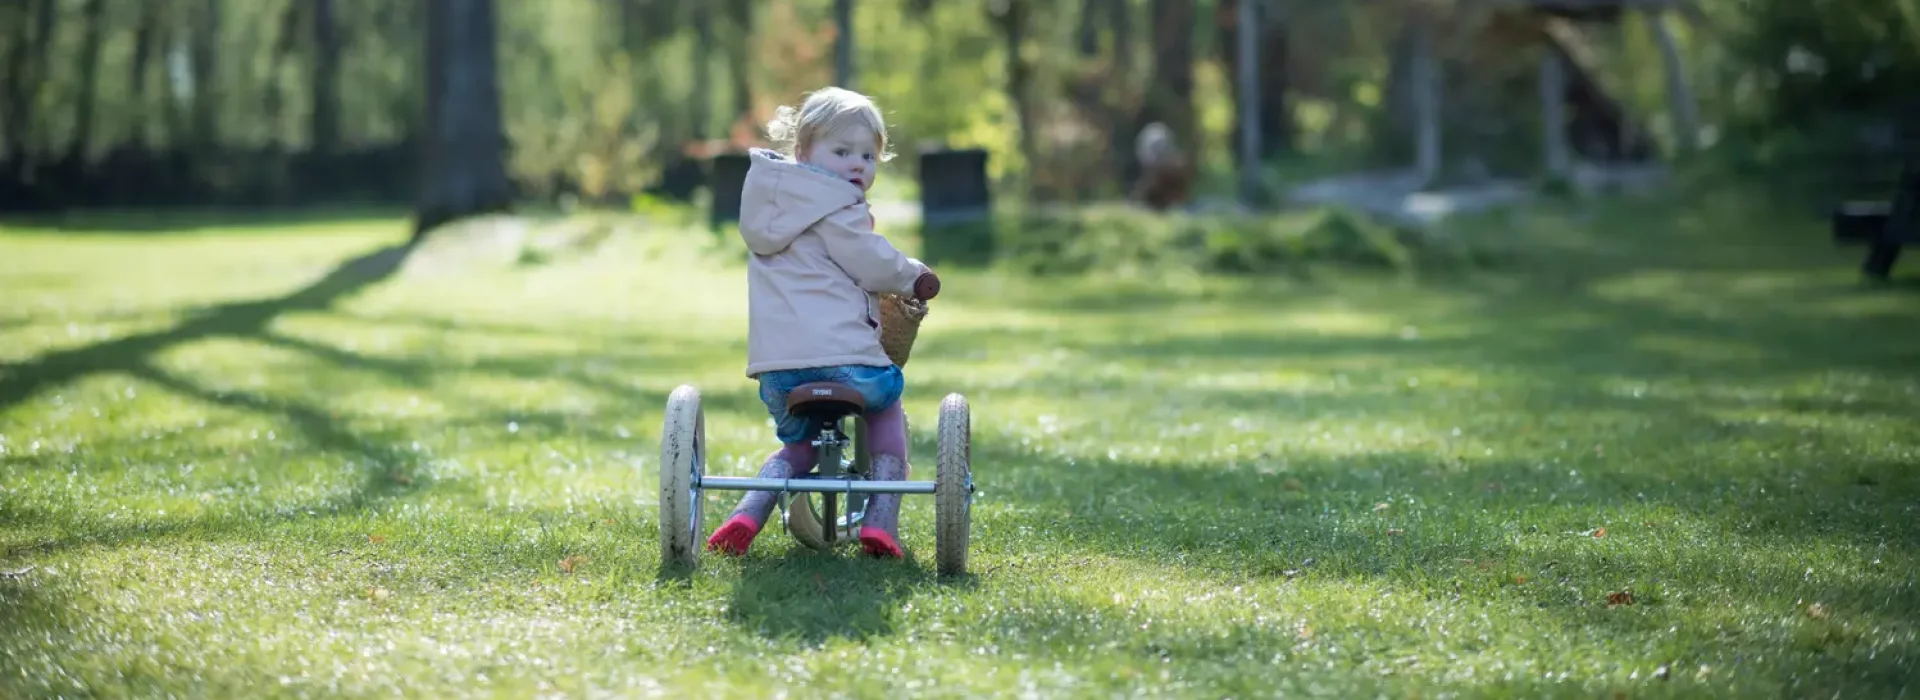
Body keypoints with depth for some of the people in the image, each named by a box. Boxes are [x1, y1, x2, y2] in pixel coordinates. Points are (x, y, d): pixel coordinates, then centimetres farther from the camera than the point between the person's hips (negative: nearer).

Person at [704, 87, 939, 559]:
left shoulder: (774, 205, 21)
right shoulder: (836, 209, -6)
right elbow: (873, 265, -11)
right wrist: (914, 277, 9)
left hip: (776, 365, 6)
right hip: (843, 358, -6)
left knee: (797, 442, 30)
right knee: (888, 411, 24)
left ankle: (749, 512, 4)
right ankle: (881, 521, 10)